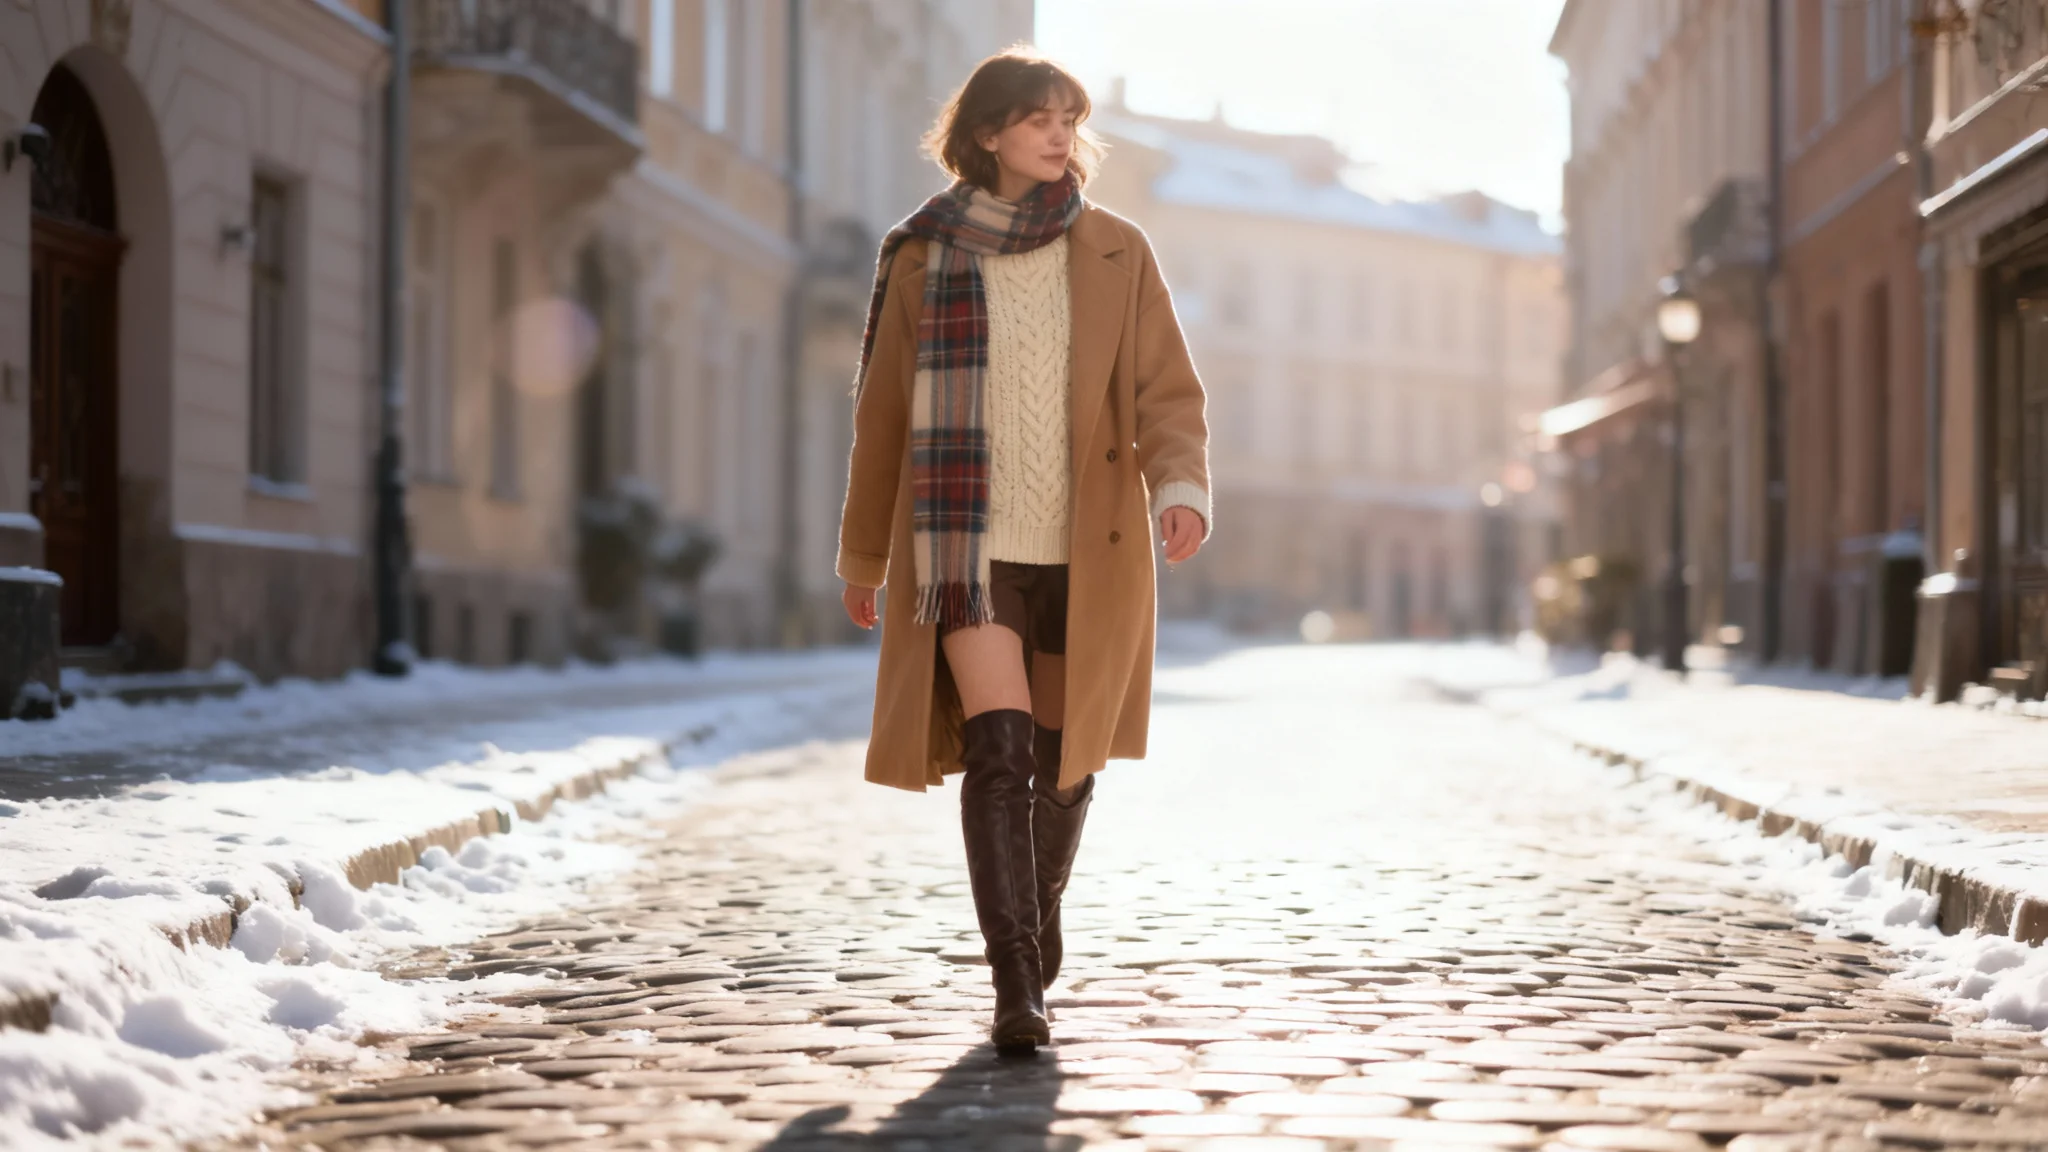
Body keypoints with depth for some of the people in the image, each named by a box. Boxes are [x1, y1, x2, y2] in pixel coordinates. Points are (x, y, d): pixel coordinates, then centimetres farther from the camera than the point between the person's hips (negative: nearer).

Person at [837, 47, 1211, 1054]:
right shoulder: (923, 256, 3)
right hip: (967, 544, -2)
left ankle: (1039, 920, 39)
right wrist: (862, 557, 16)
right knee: (998, 752, -16)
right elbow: (883, 415, 10)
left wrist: (1182, 487, -20)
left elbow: (1168, 393, 1)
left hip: (1086, 553, 2)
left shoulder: (1116, 252, 5)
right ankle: (1016, 984, -17)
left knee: (1063, 761, 12)